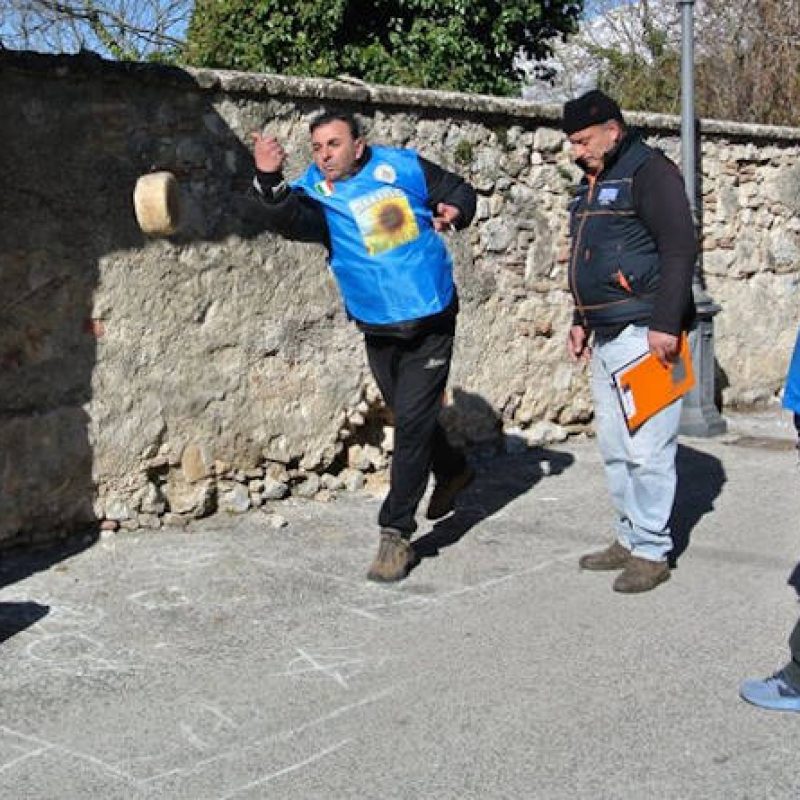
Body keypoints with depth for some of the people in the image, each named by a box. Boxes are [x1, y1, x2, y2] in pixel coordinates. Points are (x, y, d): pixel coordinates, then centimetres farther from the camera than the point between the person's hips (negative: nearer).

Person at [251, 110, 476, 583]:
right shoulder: (314, 192, -9)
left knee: (412, 423, -6)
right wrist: (270, 182, -53)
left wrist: (455, 212, -14)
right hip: (379, 330, 2)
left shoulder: (403, 166, -5)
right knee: (410, 416, 19)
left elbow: (460, 190, 9)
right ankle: (453, 471, 49)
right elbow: (289, 220, -32)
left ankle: (397, 533, 2)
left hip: (432, 320, -2)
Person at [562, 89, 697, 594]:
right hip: (606, 337, 9)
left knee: (647, 449, -5)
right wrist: (582, 321, 25)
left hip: (644, 334, -9)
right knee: (614, 447, 12)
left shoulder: (649, 171, -8)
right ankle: (630, 538, 23)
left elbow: (680, 250, -15)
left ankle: (652, 552, 4)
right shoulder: (593, 181, 20)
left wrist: (666, 324, -20)